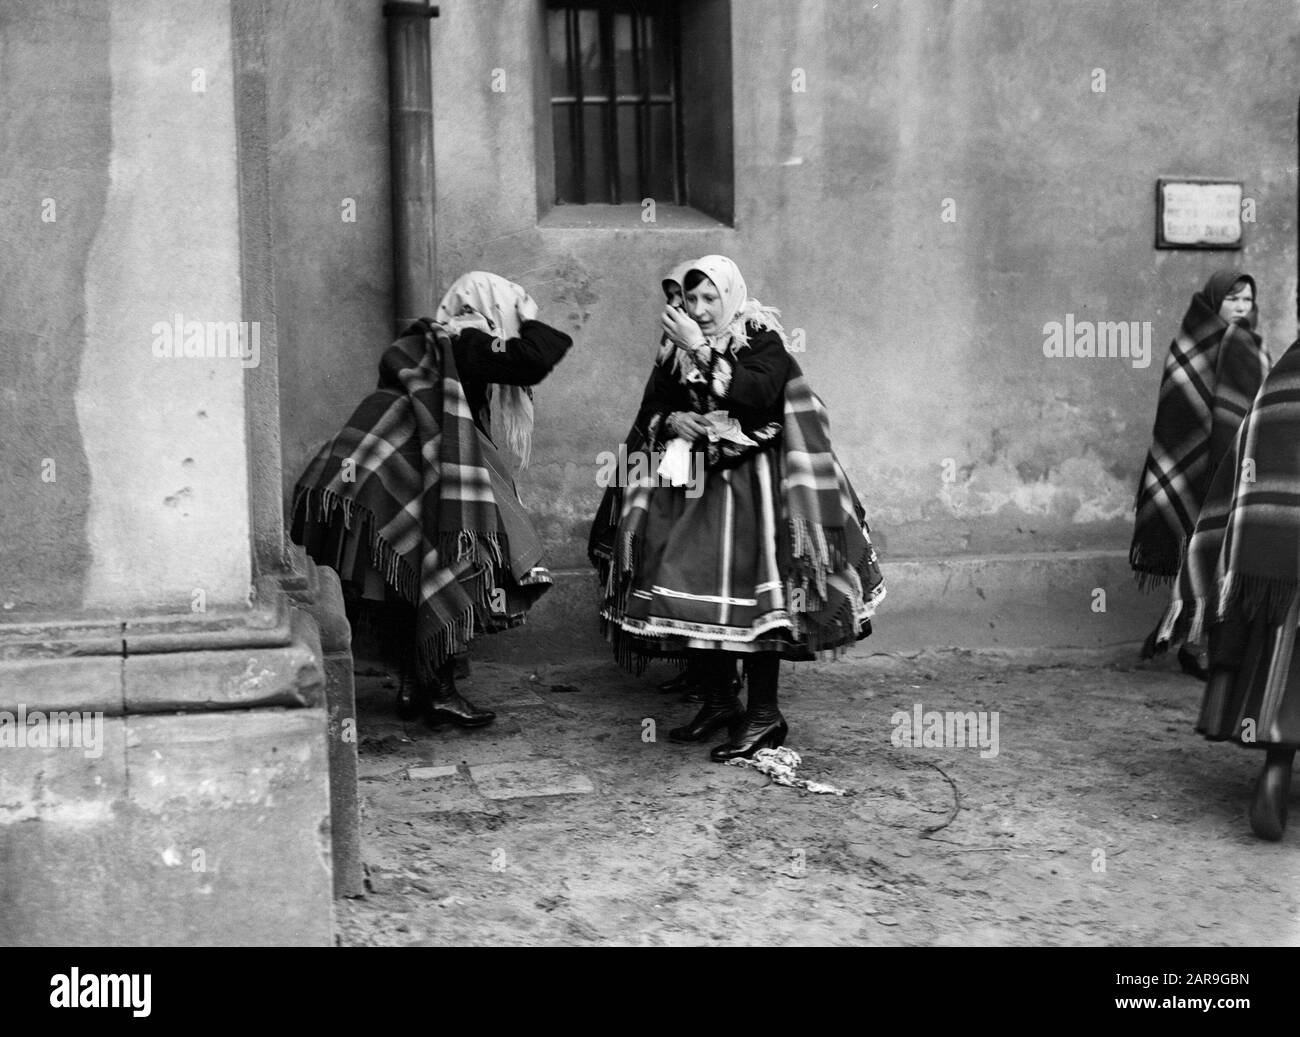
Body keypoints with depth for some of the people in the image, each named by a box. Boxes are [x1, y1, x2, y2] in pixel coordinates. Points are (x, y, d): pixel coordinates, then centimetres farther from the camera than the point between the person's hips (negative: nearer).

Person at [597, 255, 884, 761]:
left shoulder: (763, 342, -4)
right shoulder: (675, 355, 11)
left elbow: (756, 394, -23)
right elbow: (647, 416, 17)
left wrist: (701, 350, -21)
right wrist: (670, 421, -6)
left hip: (752, 486, -5)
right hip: (696, 485, 6)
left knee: (752, 590, -11)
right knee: (694, 586, 0)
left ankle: (765, 713, -4)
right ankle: (719, 700, 15)